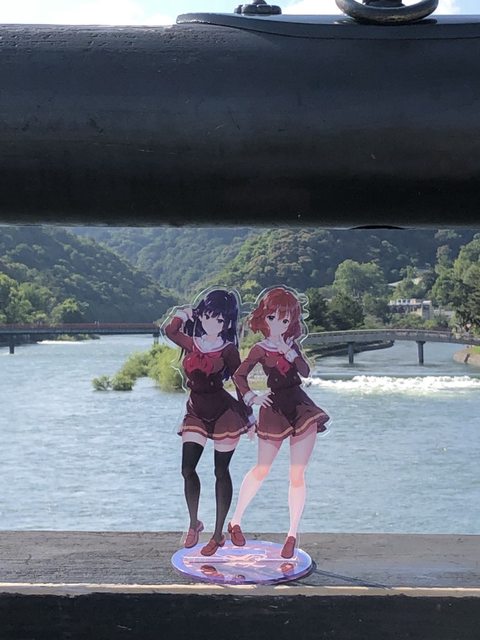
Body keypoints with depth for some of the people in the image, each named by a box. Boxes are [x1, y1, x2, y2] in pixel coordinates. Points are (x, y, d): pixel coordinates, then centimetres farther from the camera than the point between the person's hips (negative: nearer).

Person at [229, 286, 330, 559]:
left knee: (297, 475, 0)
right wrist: (252, 397, -8)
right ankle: (236, 521, 21)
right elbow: (239, 375, 1)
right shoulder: (260, 349, 0)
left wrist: (290, 352, -13)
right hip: (275, 409, -3)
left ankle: (293, 534, 9)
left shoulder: (292, 345, 9)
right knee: (261, 470, 5)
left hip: (301, 408, 3)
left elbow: (306, 372, -3)